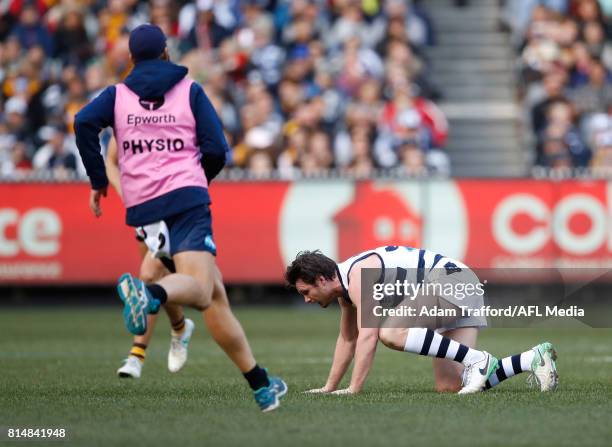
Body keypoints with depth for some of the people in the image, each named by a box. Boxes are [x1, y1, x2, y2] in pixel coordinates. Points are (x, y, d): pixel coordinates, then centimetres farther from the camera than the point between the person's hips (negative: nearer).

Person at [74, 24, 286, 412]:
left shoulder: (117, 95, 14)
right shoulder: (190, 91, 9)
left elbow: (84, 122, -5)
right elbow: (216, 149, 2)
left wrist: (98, 181, 3)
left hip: (143, 207, 4)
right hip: (186, 199, -4)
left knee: (214, 294, 5)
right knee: (198, 289, -19)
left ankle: (261, 384, -1)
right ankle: (150, 293, -52)